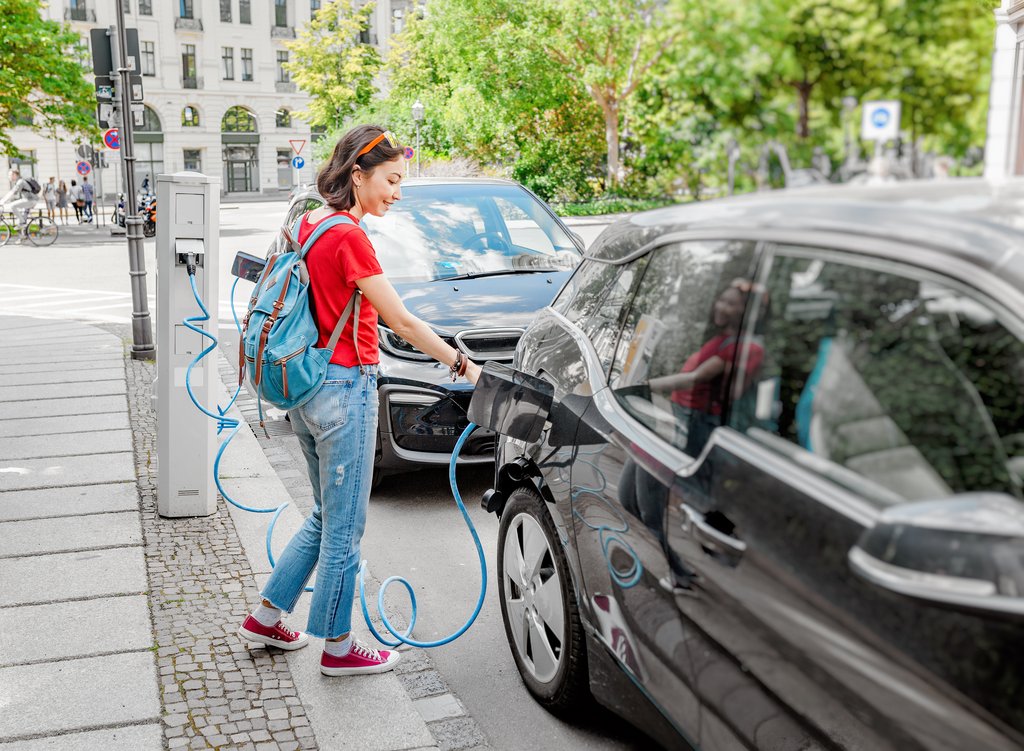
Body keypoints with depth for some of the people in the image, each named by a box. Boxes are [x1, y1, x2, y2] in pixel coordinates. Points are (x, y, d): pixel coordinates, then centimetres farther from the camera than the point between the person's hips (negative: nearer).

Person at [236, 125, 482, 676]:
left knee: (327, 516, 22)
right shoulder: (349, 236, -18)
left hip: (307, 387, 9)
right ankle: (338, 647, 19)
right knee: (344, 527, 5)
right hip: (345, 388, -9)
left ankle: (265, 617, 30)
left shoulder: (310, 224, 9)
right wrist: (461, 365, -10)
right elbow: (402, 323, -18)